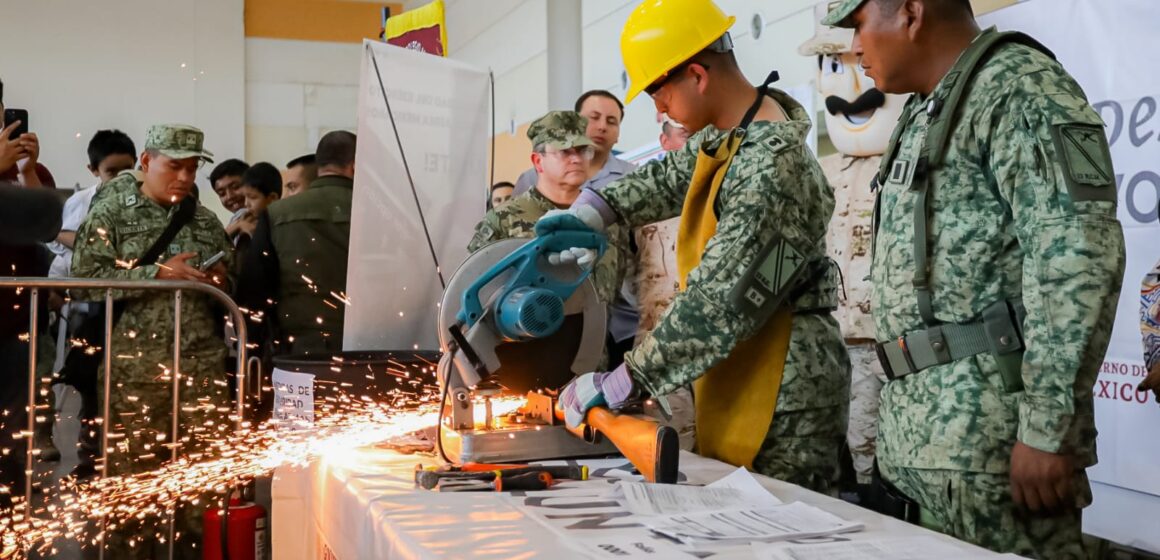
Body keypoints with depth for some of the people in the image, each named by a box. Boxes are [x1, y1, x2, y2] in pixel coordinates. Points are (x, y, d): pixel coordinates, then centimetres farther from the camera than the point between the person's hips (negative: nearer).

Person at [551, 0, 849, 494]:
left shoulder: (771, 168, -24)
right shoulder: (727, 135, 7)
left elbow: (716, 305, -28)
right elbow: (670, 178, 25)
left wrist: (617, 384, -24)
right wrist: (591, 210, 7)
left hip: (783, 394, -10)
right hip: (742, 381, 10)